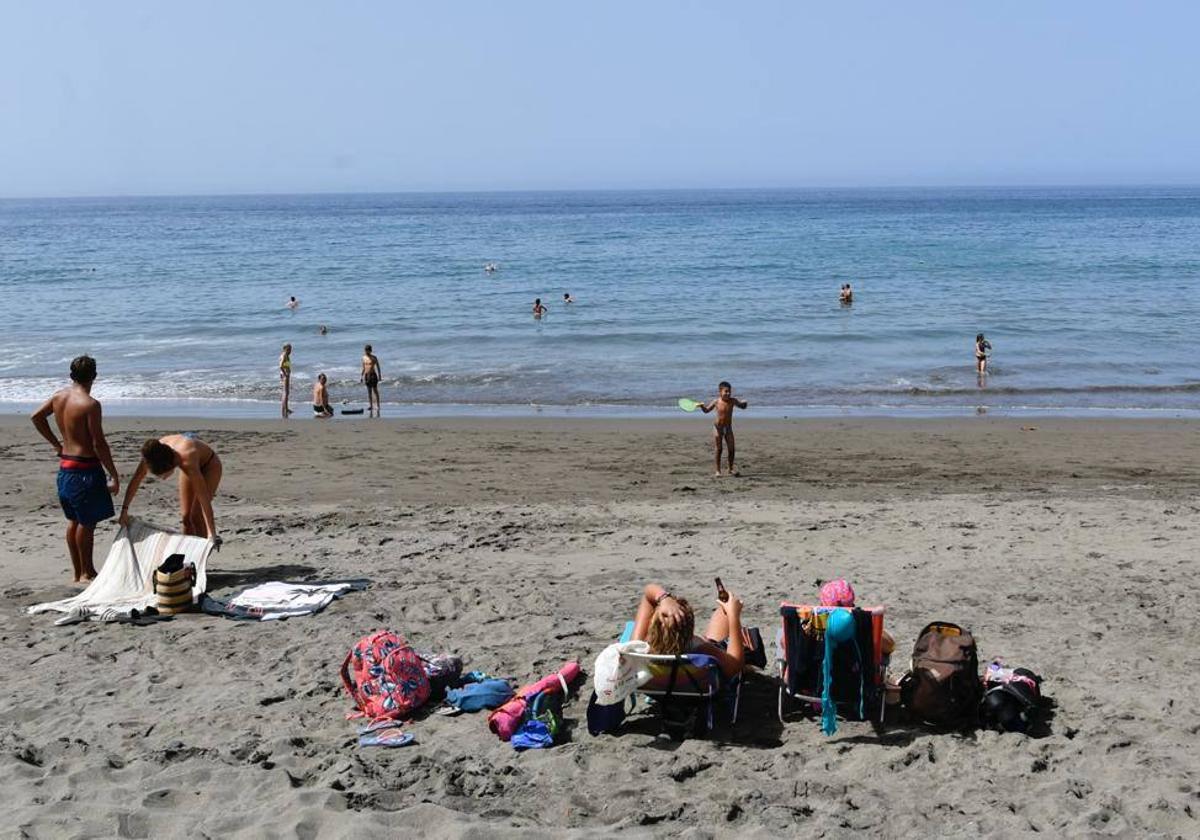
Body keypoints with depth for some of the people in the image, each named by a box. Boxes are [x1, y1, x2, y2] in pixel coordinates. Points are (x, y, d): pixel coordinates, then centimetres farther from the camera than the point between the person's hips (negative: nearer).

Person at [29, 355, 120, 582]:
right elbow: (99, 444, -19)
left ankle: (78, 572, 25)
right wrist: (114, 475, -13)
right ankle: (87, 572, 12)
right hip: (85, 468, -8)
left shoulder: (58, 397, 4)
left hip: (65, 465, 8)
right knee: (87, 522, 3)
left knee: (74, 520, 17)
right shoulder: (90, 404, -19)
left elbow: (36, 417, 20)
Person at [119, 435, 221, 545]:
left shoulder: (187, 461, -45)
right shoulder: (154, 452, -29)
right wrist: (124, 510, -11)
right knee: (186, 517, 3)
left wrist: (211, 533, -46)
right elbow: (136, 480, -13)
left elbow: (204, 498, -45)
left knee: (197, 517, -13)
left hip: (209, 465, -6)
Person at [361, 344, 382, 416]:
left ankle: (377, 406, -4)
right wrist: (361, 376, 14)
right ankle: (370, 405, 15)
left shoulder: (373, 358, -7)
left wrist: (379, 375, -9)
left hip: (373, 375, -5)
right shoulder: (364, 357, 9)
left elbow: (378, 367, -4)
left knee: (375, 391, -5)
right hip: (366, 375, 5)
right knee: (369, 391, 9)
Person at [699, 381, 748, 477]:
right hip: (718, 428, -2)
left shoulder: (733, 400, -7)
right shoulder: (716, 402, -11)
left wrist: (744, 403, -13)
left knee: (731, 449, 1)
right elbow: (706, 410, 2)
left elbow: (742, 407, 9)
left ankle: (731, 469, 19)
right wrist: (702, 406, -19)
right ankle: (718, 470, 11)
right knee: (718, 450, 1)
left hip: (728, 428, 2)